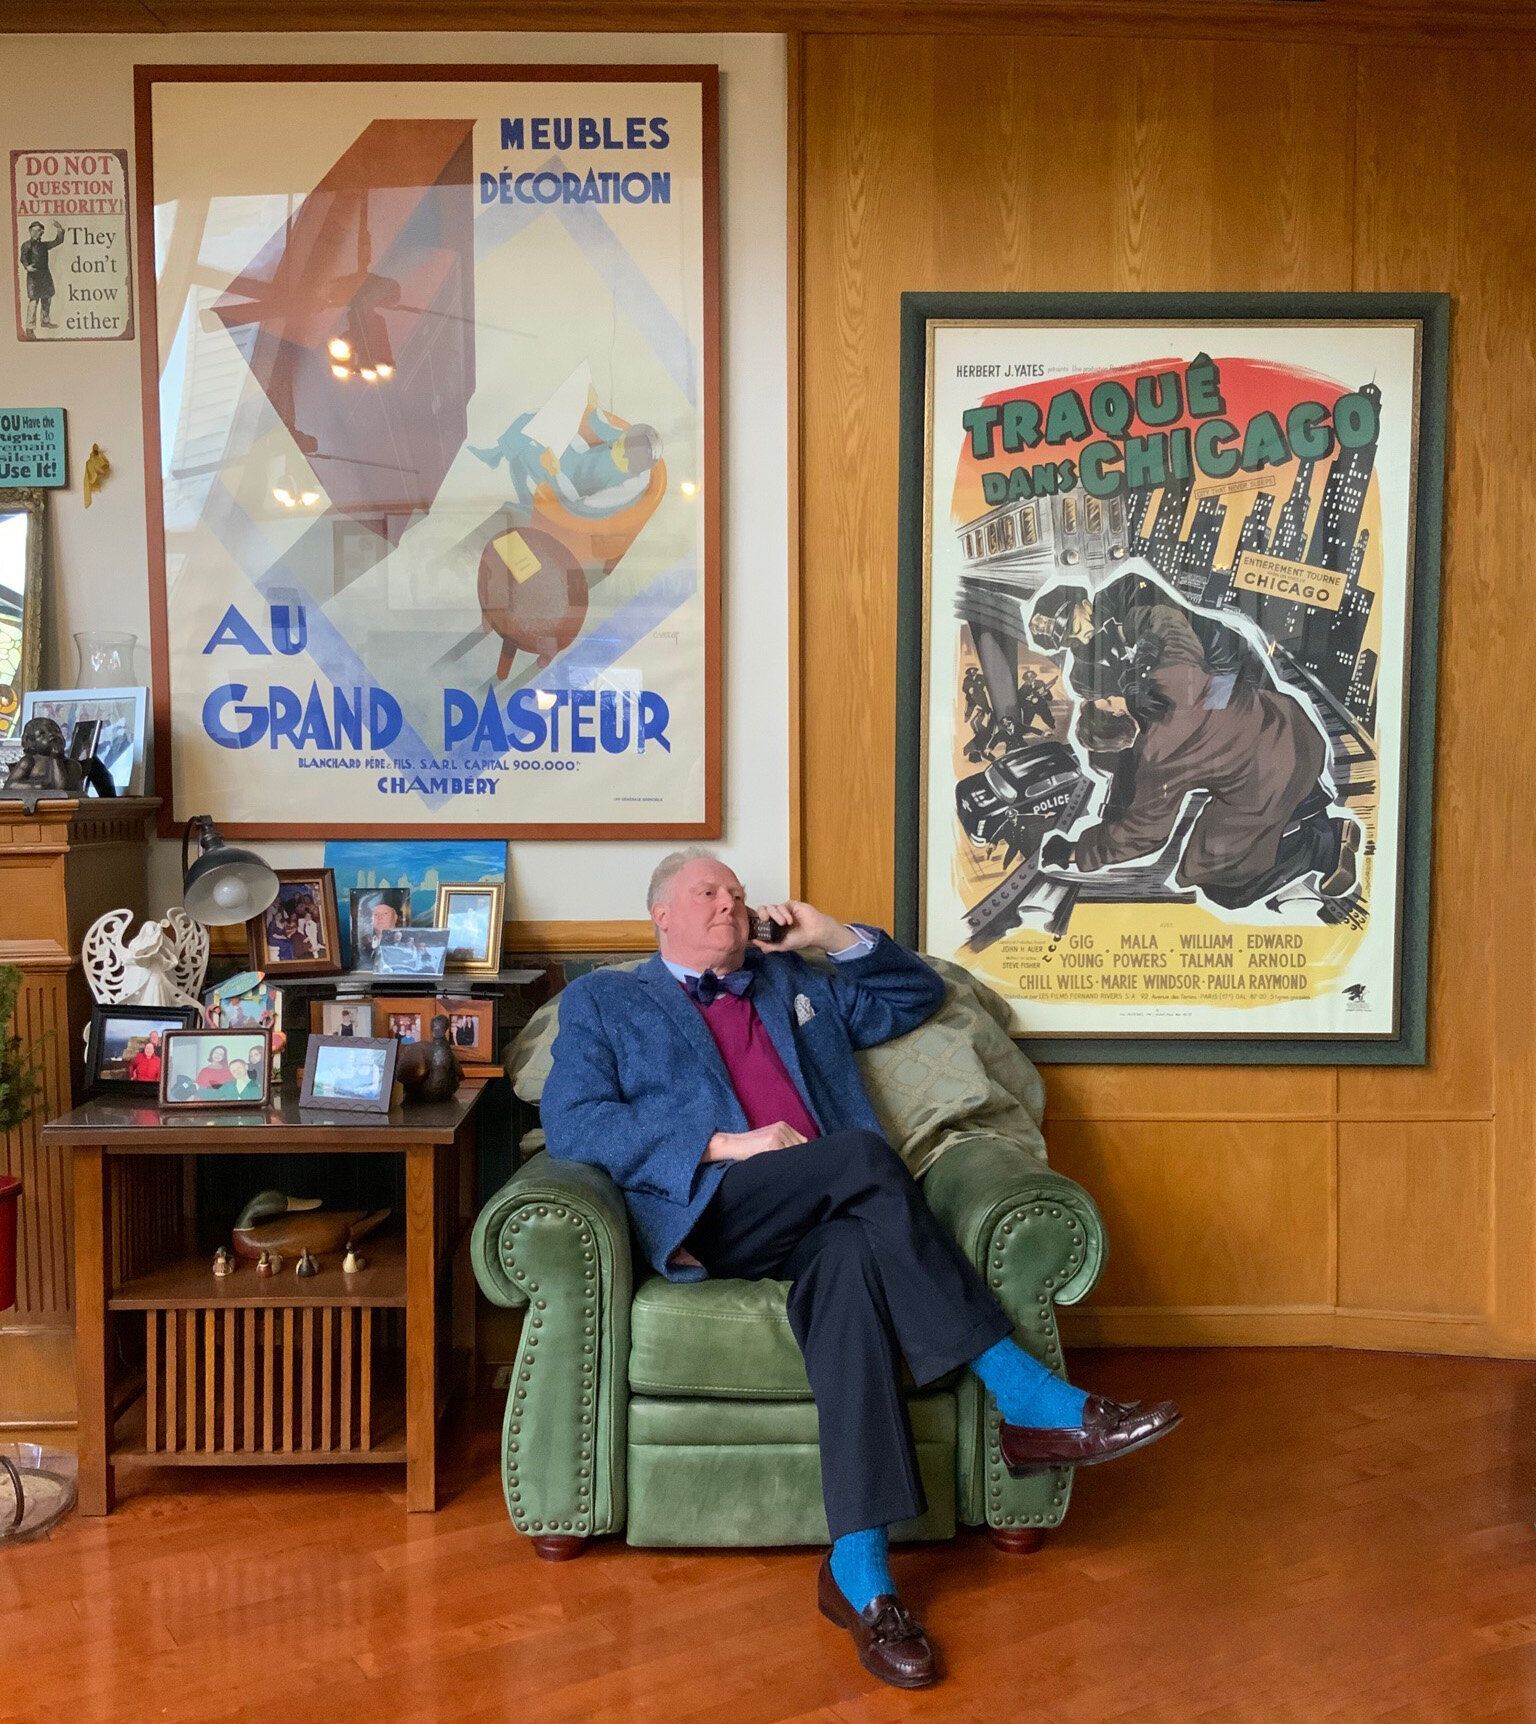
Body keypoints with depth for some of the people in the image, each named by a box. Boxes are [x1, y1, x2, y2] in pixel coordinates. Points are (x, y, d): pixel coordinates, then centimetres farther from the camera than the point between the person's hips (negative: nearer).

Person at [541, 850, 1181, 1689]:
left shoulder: (793, 983, 30)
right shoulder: (603, 1000, 18)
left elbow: (917, 993, 35)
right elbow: (571, 1123, 1)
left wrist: (836, 936, 18)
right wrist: (725, 1144, -11)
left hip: (823, 1220, 4)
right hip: (708, 1211, -3)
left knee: (857, 1254, -33)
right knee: (865, 1153, -30)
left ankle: (858, 1570, -34)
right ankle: (1027, 1397, -28)